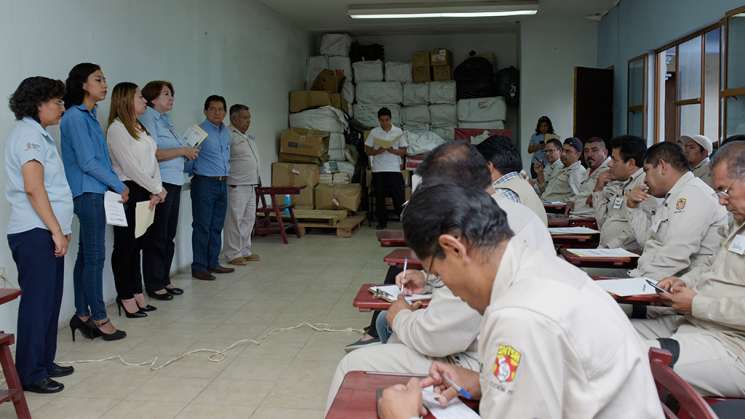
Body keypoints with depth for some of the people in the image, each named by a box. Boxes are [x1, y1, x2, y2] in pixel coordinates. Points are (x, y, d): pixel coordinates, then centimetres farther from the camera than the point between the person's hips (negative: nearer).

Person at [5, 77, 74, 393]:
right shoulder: (29, 133, -12)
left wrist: (60, 229, 21)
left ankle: (44, 363, 24)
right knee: (37, 302, -4)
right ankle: (30, 375, 5)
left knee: (49, 301, 14)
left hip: (46, 232, 10)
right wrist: (56, 231, -18)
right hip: (35, 233, -10)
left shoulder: (38, 134, 18)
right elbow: (33, 188, -20)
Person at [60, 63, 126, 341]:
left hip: (94, 193, 9)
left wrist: (114, 185, 7)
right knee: (95, 256, -3)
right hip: (88, 194, -9)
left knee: (87, 255, 11)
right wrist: (119, 185, -8)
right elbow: (87, 162, -16)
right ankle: (99, 318, 4)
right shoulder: (75, 117, -12)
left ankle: (82, 315, 19)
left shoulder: (89, 115, 15)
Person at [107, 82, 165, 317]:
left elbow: (152, 160, 11)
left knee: (137, 245, 12)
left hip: (145, 192, 8)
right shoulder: (117, 128, -10)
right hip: (127, 192, -8)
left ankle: (137, 294, 19)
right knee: (125, 246, 0)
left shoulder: (139, 128, 17)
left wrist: (156, 189, -4)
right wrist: (157, 189, -9)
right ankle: (126, 297, 7)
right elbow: (130, 166, -16)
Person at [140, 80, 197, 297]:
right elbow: (152, 153, -18)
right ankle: (153, 285, 7)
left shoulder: (165, 120, 19)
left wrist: (188, 153, 8)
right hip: (159, 183, -9)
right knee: (156, 237, -1)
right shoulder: (148, 119, -8)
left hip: (174, 183, 9)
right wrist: (182, 151, -11)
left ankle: (164, 280, 23)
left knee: (169, 236, 14)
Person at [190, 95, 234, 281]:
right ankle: (199, 267, 1)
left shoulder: (226, 132, 14)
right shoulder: (200, 131, -10)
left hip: (222, 183, 8)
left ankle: (213, 263, 21)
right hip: (204, 183, -7)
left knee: (217, 226, 12)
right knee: (202, 227, -4)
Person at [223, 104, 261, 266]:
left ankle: (245, 251, 22)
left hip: (251, 185, 9)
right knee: (235, 220, -4)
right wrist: (230, 182, -19)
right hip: (236, 186, -9)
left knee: (249, 219, 13)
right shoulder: (229, 135, -13)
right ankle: (233, 254, 2)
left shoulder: (249, 137, 18)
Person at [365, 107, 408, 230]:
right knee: (379, 197, 6)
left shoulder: (398, 132, 4)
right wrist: (377, 151, -13)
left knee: (398, 196, -4)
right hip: (378, 170, 1)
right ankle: (382, 221, 17)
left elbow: (403, 151, 4)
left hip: (394, 169, -1)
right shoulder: (374, 132, 4)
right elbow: (367, 150, 6)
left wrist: (392, 150, -14)